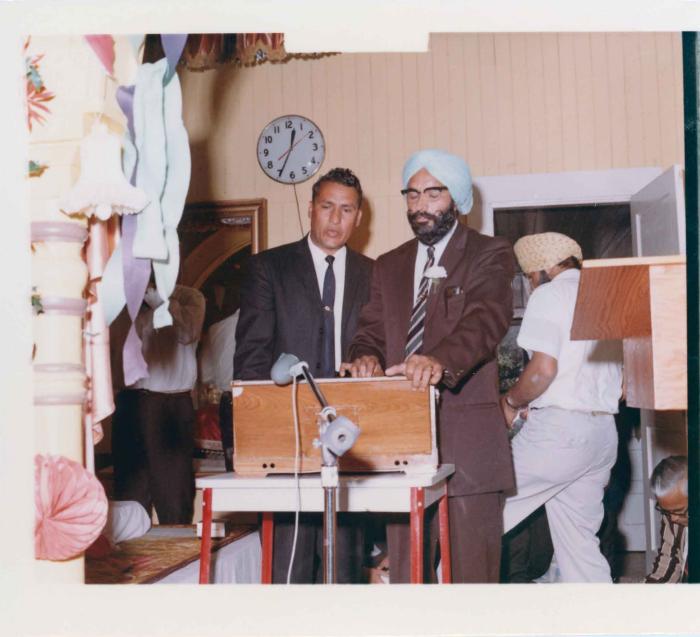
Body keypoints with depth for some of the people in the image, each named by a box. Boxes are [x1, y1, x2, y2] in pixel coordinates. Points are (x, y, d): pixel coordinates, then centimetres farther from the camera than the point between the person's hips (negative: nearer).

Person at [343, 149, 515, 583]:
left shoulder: (490, 255, 2)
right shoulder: (389, 266, 19)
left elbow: (487, 319, -16)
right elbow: (371, 332, 13)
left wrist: (442, 360, -36)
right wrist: (366, 358, -12)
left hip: (467, 438, -4)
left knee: (472, 567, -2)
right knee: (405, 570, 8)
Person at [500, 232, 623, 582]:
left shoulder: (550, 294, -4)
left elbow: (543, 369, -17)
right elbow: (624, 381, 20)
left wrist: (511, 401, 0)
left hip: (559, 427, -8)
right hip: (604, 432, 8)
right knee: (580, 540, 9)